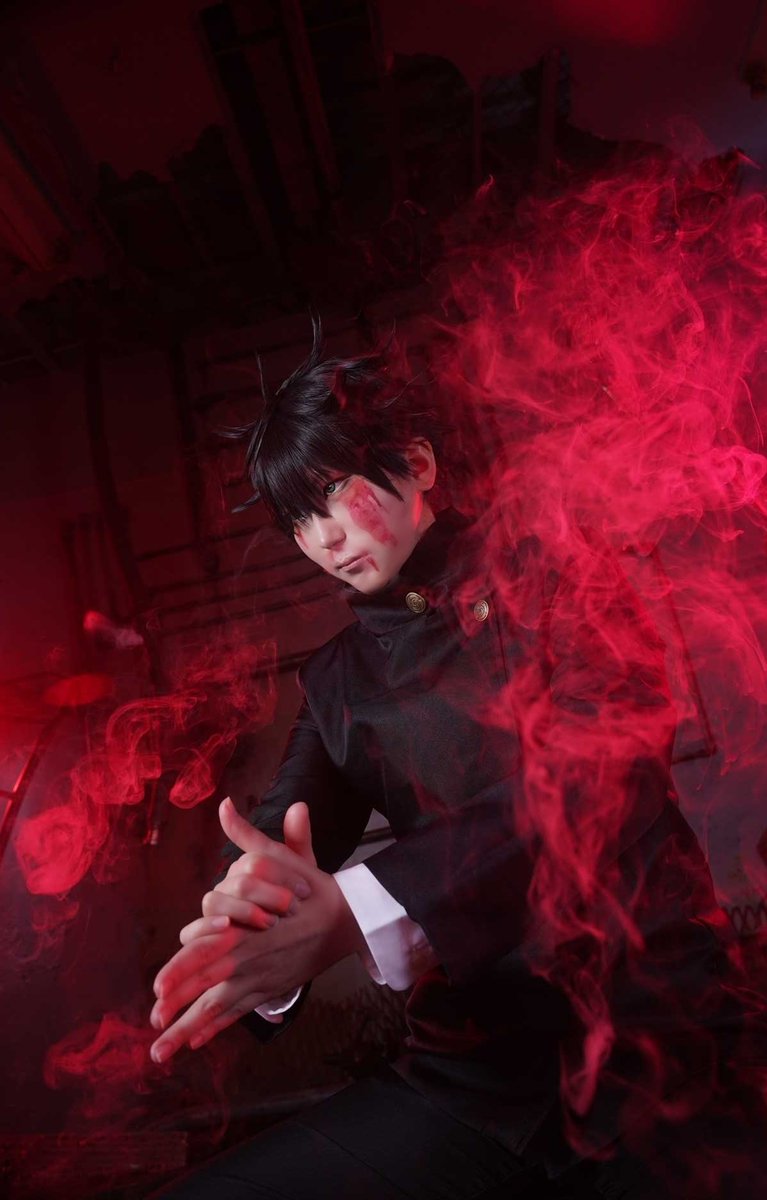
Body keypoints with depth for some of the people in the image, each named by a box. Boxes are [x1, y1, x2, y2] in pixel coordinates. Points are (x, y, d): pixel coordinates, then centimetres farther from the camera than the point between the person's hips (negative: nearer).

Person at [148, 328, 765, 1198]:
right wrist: (251, 905, -26)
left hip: (649, 1036, -2)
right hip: (474, 1079, 3)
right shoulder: (338, 679, 11)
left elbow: (600, 761, -17)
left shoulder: (553, 573, -1)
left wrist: (355, 913, -29)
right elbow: (287, 827, 0)